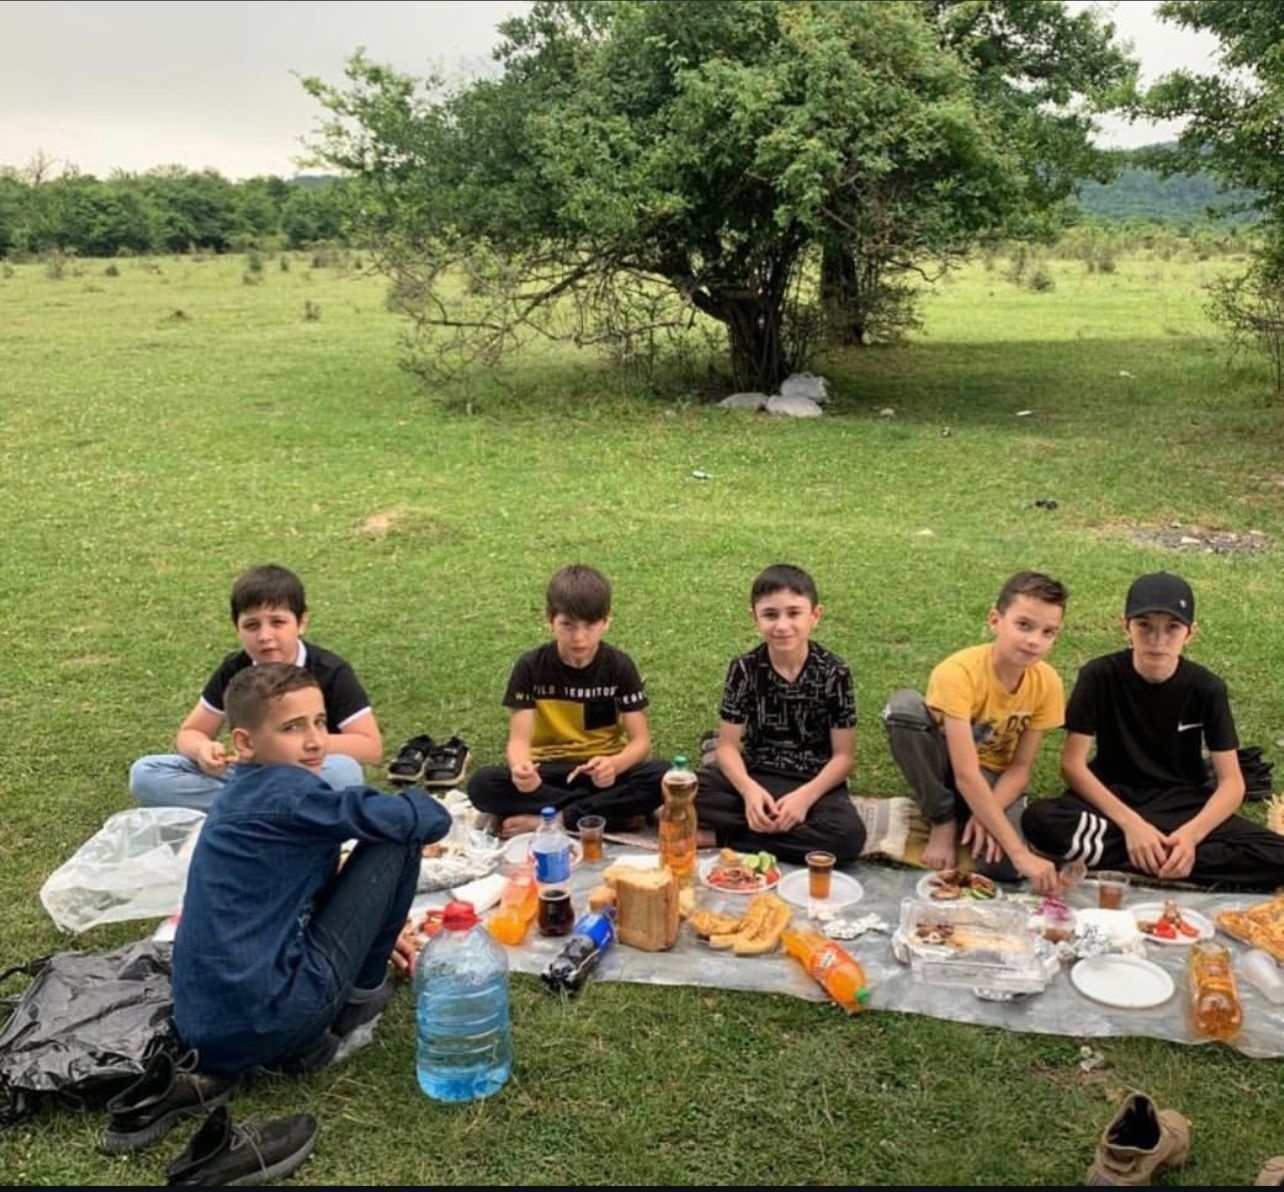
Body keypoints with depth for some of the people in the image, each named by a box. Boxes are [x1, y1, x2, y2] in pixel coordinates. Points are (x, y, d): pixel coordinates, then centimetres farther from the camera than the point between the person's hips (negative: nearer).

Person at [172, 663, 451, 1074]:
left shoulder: (240, 797, 14)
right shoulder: (288, 791, -13)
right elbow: (430, 820, -14)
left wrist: (376, 927, 33)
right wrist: (414, 802, 8)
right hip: (266, 1027, -9)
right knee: (397, 839, -4)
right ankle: (363, 992, 12)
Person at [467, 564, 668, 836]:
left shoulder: (619, 666, -8)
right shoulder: (531, 666, -9)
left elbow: (640, 740, -10)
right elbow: (520, 738, -14)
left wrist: (614, 764, -34)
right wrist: (520, 767, -39)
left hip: (604, 771, 0)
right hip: (548, 772, 1)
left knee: (661, 776, -30)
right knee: (481, 785, -29)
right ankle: (613, 812, -24)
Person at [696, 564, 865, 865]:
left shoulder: (834, 673, -8)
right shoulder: (745, 669, -6)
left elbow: (844, 755, -7)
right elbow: (728, 744, -5)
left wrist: (805, 796, -23)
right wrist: (749, 790, -24)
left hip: (814, 783, 0)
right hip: (754, 776, 0)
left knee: (848, 835, -33)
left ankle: (720, 837, -22)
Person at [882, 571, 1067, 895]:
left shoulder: (1047, 684, -16)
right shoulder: (959, 672, -29)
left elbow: (1020, 767, -8)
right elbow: (966, 775, -35)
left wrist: (987, 813, -28)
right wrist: (1020, 853, -39)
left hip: (993, 778, 1)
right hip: (945, 765, -1)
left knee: (1001, 866, -30)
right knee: (904, 705, -34)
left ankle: (969, 819, 5)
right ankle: (941, 821, -14)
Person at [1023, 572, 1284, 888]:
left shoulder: (1206, 688, -8)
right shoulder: (1100, 676, -11)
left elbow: (1231, 783, -9)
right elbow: (1072, 764, -14)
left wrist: (1191, 834, -28)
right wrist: (1130, 823, -27)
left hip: (1182, 803, 2)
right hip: (1114, 798, -2)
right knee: (1039, 820, -33)